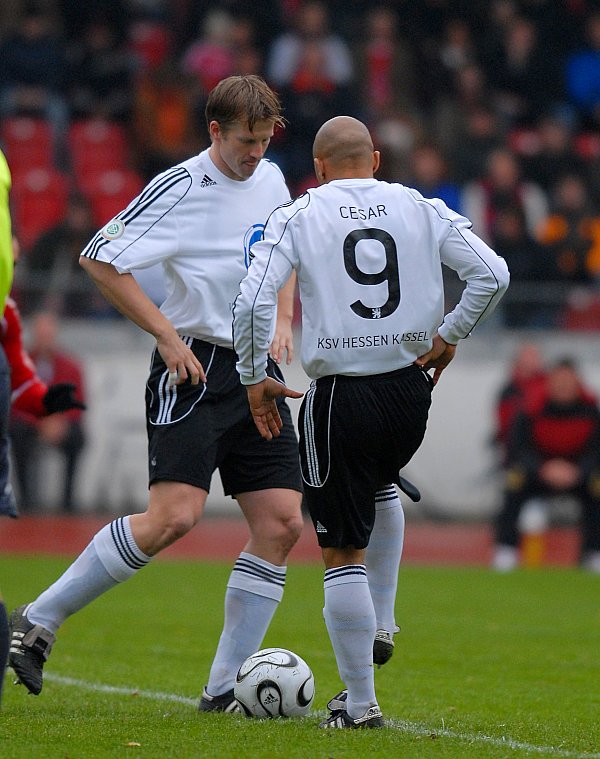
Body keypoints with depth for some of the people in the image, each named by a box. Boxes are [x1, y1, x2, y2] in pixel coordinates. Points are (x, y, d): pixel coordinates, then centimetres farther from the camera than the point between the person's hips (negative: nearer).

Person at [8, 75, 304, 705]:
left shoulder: (270, 181, 11)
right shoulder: (179, 189, -11)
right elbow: (100, 259, -13)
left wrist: (282, 321, 12)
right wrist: (167, 335, -15)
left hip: (258, 370, 7)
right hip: (193, 368, -7)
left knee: (281, 523, -3)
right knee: (174, 515, -20)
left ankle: (225, 689, 2)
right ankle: (38, 623, -8)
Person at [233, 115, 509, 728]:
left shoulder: (296, 217, -1)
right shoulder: (421, 210, 5)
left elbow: (253, 302, -11)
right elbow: (492, 274, -3)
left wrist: (255, 379, 1)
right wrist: (448, 337, 9)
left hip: (339, 397, -3)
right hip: (410, 390, 4)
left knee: (342, 552, 3)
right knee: (379, 489, 34)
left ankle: (359, 704, 3)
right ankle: (379, 624, 28)